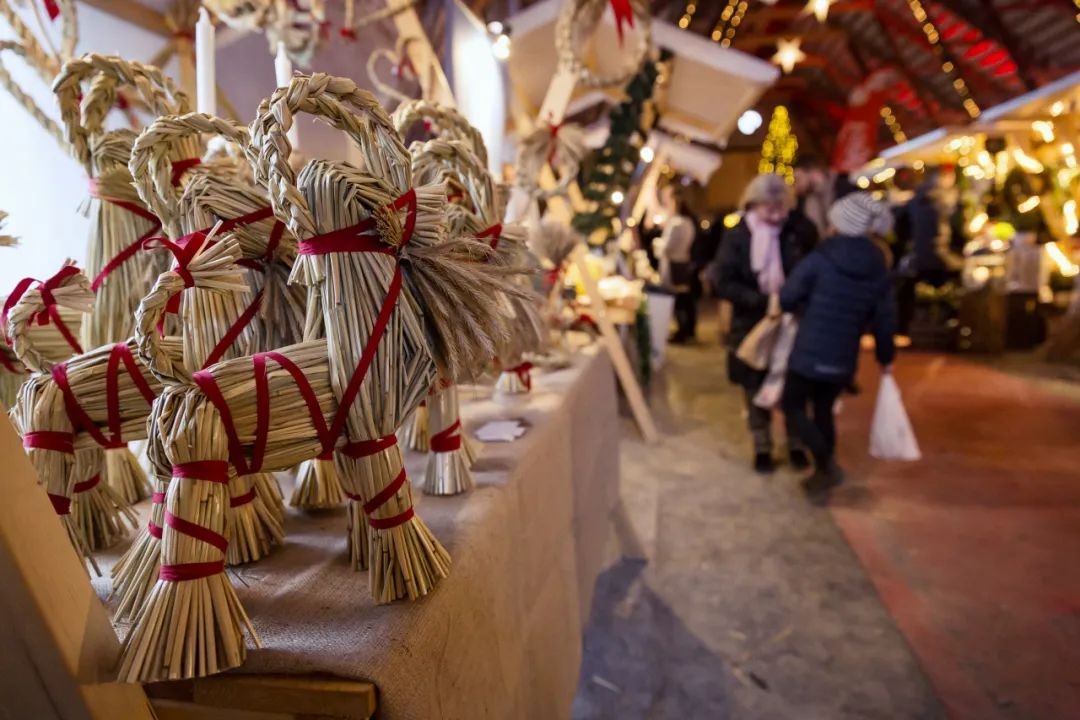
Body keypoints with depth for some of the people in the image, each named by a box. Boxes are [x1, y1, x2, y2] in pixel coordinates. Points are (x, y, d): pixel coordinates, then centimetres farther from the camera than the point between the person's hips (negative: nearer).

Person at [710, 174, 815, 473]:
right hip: (752, 326, -1)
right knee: (756, 391, 11)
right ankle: (762, 447, 29)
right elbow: (722, 283, -13)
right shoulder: (737, 236, -8)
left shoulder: (798, 233, -5)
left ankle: (795, 444, 32)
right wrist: (763, 300, -21)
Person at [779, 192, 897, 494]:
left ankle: (827, 465, 0)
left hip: (810, 351, -5)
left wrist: (805, 309, 14)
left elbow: (787, 298, -9)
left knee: (793, 405, 11)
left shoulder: (820, 259, -11)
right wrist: (886, 357, 19)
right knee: (823, 409, 21)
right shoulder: (879, 269, 4)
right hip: (844, 358, 5)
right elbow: (884, 319, 6)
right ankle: (824, 469, 29)